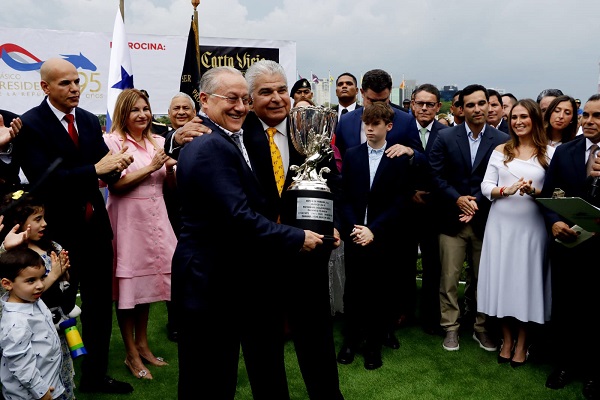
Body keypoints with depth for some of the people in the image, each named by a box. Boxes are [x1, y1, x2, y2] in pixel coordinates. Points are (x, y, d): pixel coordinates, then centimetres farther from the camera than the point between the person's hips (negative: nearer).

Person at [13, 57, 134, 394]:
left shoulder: (90, 121, 8)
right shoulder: (30, 125, -10)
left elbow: (106, 171, 4)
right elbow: (44, 179, -20)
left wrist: (117, 165, -19)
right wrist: (95, 169, -28)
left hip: (95, 227, 6)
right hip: (59, 231, -5)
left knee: (100, 304, 13)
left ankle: (96, 376, 31)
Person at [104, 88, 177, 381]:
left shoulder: (159, 142, 10)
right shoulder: (112, 141, -7)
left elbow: (172, 184, 12)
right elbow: (115, 184, -15)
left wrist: (171, 166, -8)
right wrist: (150, 167, -16)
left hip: (154, 220, 6)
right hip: (127, 220, -5)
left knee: (148, 281, 14)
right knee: (128, 284, 3)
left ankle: (142, 344, 30)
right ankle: (132, 355, 17)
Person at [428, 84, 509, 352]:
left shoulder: (502, 141, -1)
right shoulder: (445, 137, 0)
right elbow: (436, 175, -3)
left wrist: (477, 202, -14)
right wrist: (458, 199, -13)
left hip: (486, 220, 1)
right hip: (452, 219, 0)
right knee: (449, 278, 5)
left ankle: (482, 328, 28)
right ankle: (451, 328, 20)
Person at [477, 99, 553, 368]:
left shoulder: (549, 153, 3)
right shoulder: (501, 151, 8)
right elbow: (486, 186, 3)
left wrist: (534, 191, -19)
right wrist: (506, 190, -16)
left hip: (531, 225, -2)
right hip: (501, 223, 2)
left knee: (526, 278, 4)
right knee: (501, 277, 5)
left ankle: (522, 342, 22)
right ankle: (507, 338, 23)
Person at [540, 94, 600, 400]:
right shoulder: (564, 151, 2)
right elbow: (547, 195, 2)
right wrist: (553, 222, -15)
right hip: (565, 243, 2)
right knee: (563, 308, 14)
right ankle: (563, 365, 32)